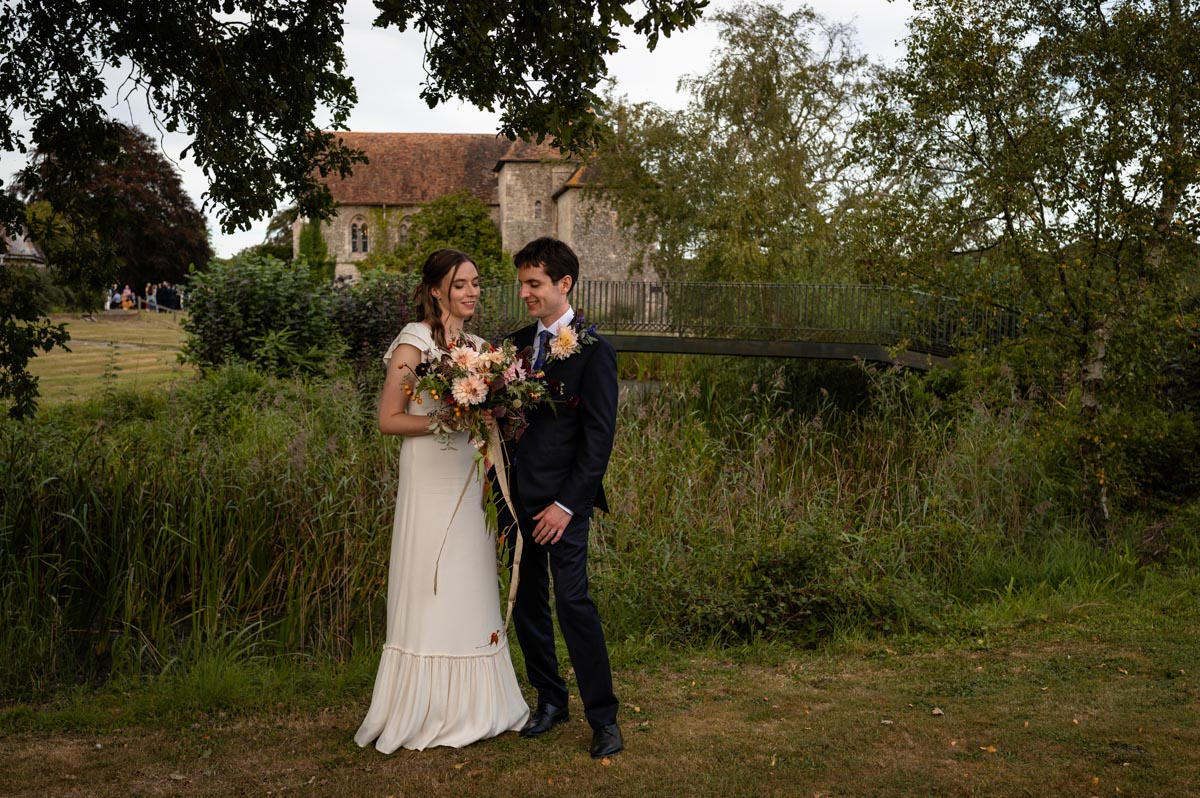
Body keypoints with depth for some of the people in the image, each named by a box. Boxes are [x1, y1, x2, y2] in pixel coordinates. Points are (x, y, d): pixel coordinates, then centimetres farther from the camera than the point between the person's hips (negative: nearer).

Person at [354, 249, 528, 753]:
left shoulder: (475, 345, 12)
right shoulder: (415, 342, -9)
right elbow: (389, 419, -12)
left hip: (471, 481, 7)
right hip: (430, 481, -7)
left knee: (471, 591, 11)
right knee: (432, 592, 0)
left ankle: (470, 707, 23)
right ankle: (426, 711, 13)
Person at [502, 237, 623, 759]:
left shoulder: (593, 352, -8)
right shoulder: (517, 343, 12)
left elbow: (598, 438, -11)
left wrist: (566, 504, -15)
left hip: (562, 501, -7)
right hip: (518, 496, 7)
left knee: (573, 602, -8)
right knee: (526, 602, 12)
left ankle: (603, 716, 5)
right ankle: (550, 700, 27)